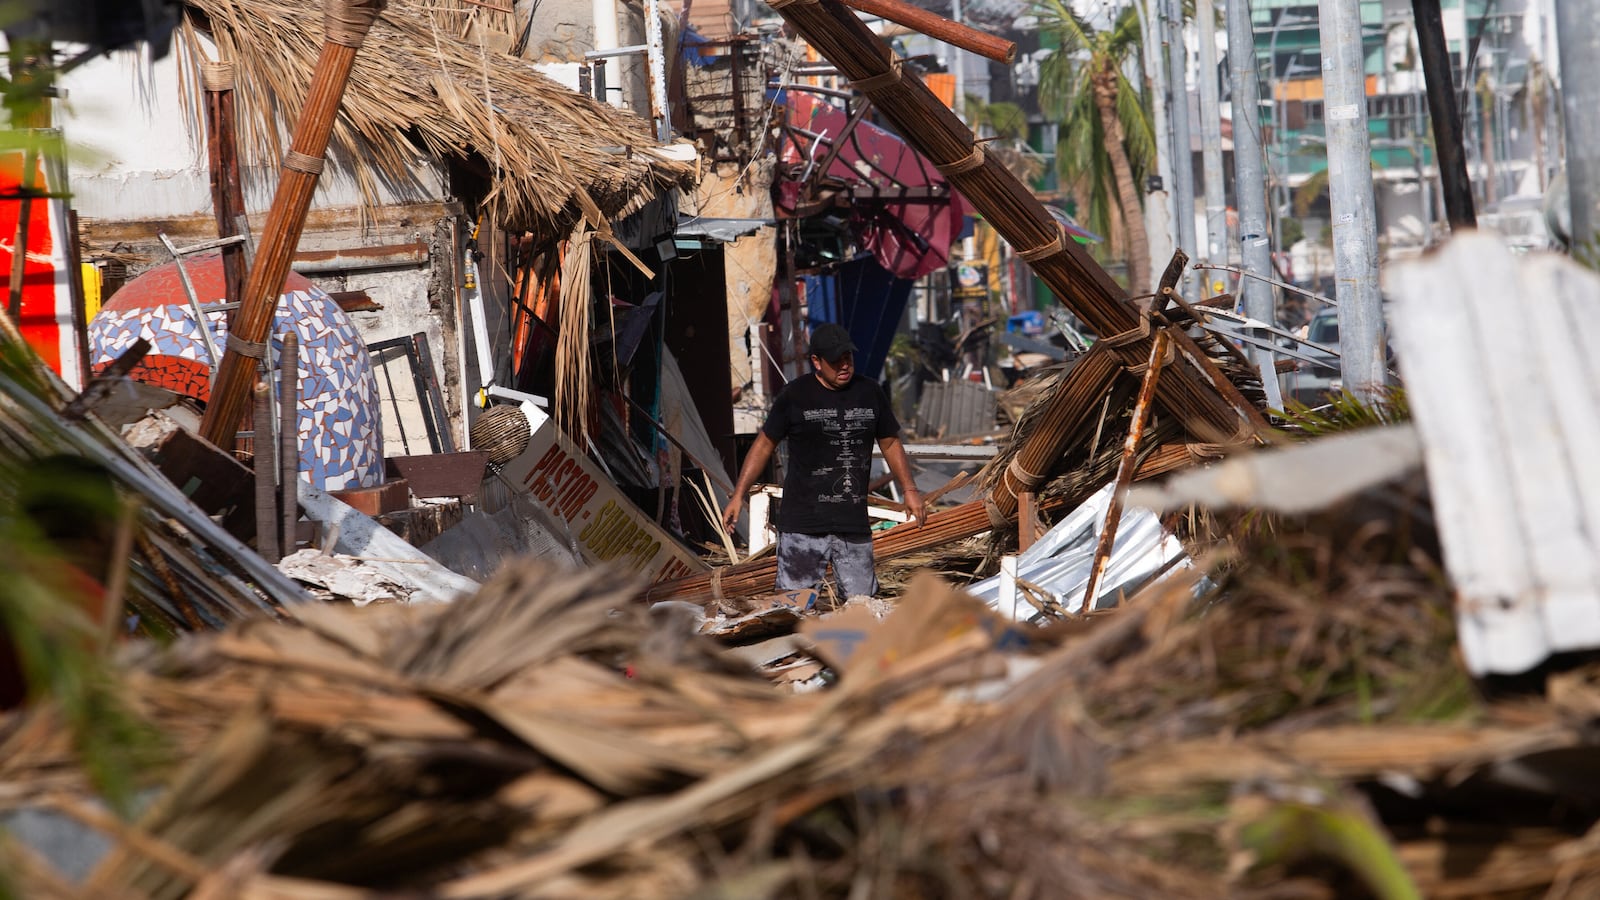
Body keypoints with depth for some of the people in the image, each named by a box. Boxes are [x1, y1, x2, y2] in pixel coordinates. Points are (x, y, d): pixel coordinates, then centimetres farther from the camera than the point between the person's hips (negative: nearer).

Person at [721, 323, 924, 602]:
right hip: (802, 523, -3)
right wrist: (738, 495, 1)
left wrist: (909, 489, 11)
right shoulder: (794, 396, 0)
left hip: (854, 524, 3)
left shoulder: (870, 393, 10)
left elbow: (890, 443, 21)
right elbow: (764, 444, 6)